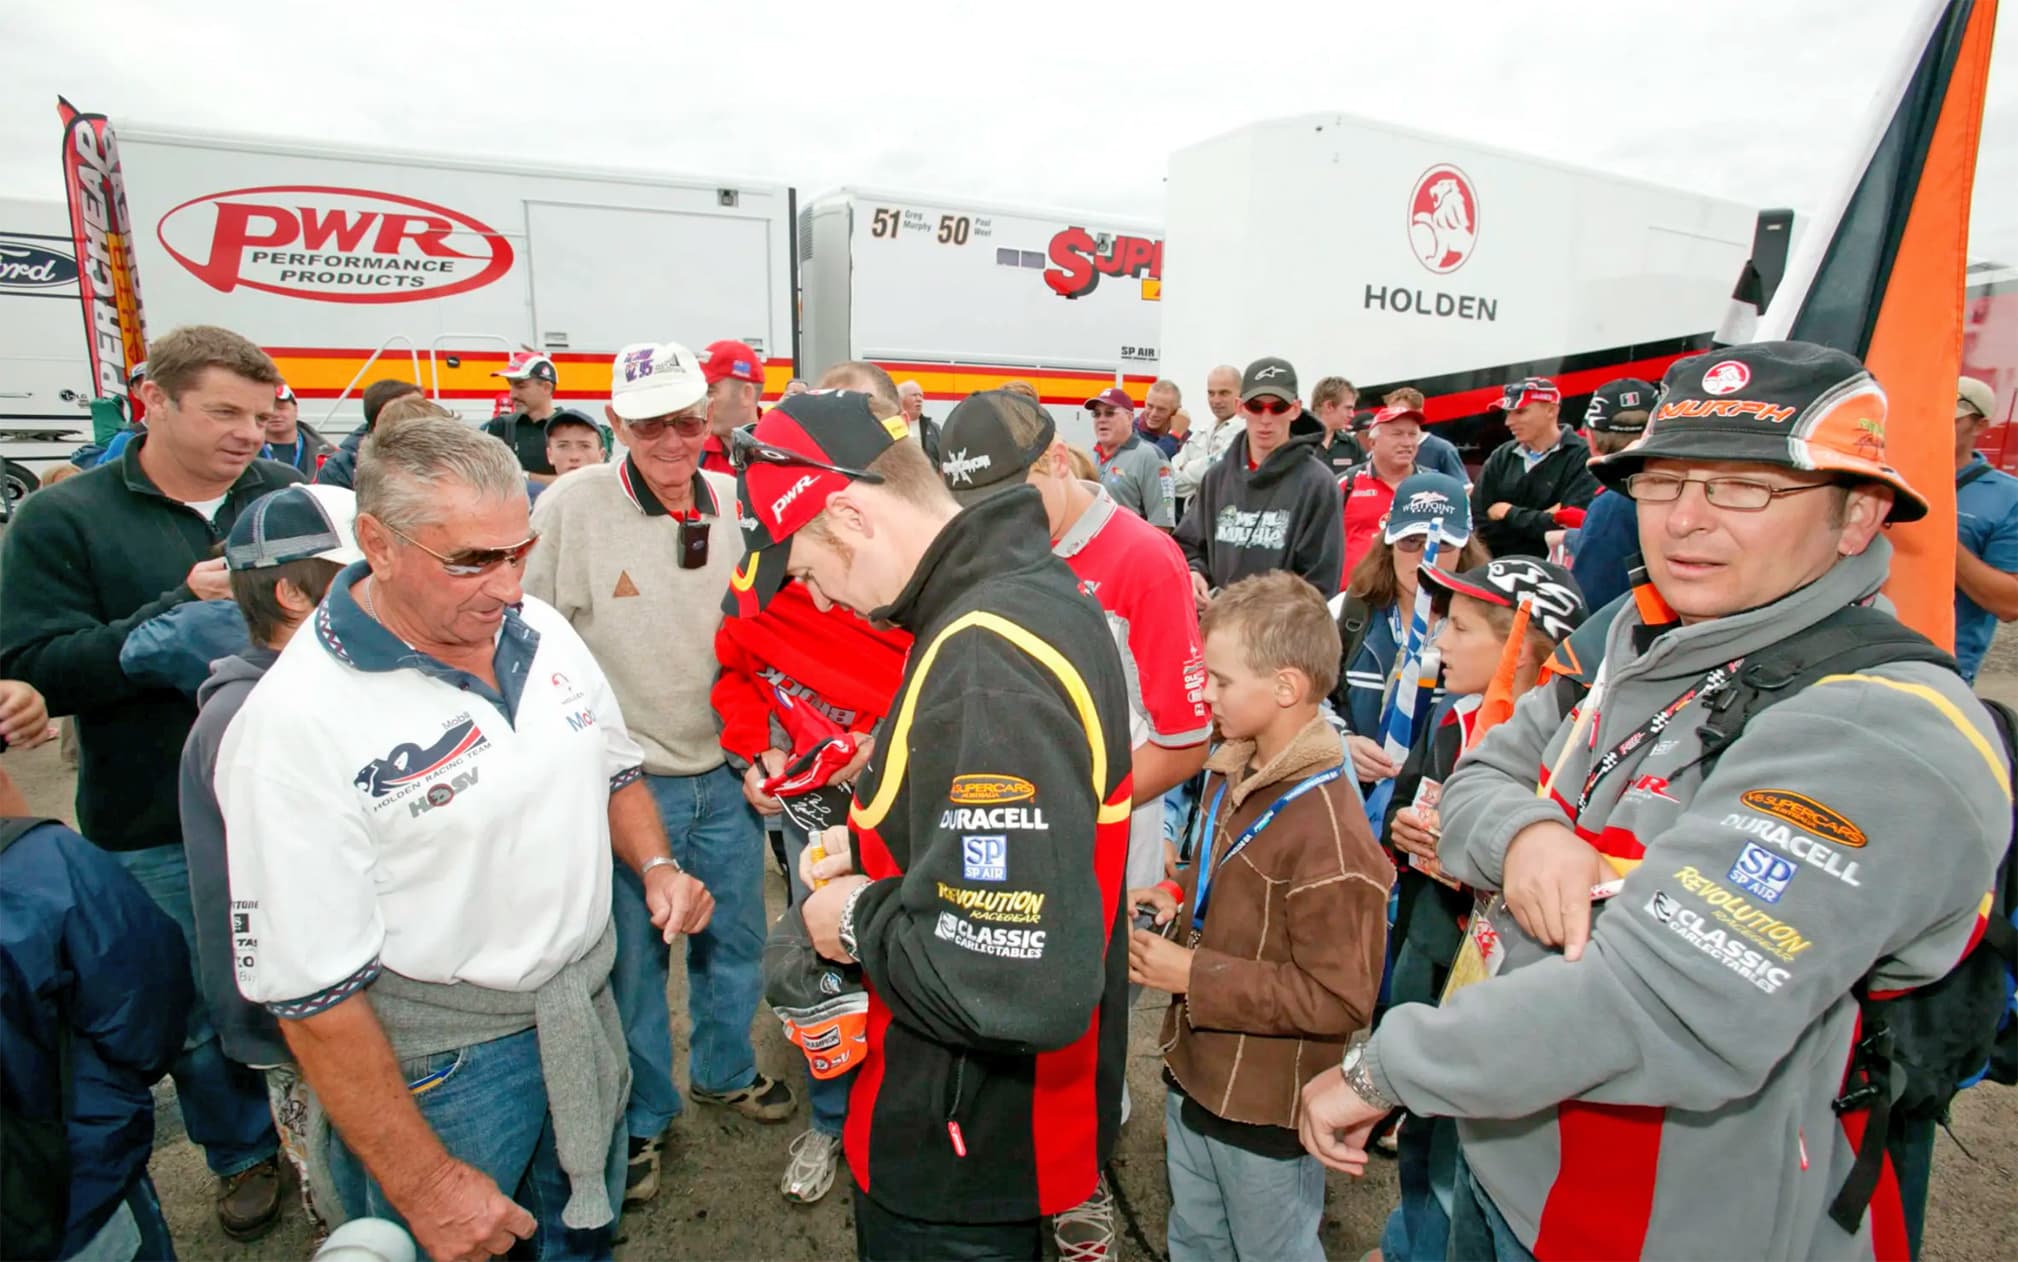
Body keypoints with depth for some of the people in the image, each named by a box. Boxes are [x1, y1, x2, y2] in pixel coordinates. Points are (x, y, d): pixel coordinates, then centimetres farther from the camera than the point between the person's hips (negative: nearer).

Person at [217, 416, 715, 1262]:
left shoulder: (541, 630, -4)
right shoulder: (297, 723, -22)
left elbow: (615, 768, 13)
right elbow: (312, 993, -19)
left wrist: (656, 865, -6)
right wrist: (425, 1184, -15)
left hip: (587, 1013, 6)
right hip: (436, 1063, -5)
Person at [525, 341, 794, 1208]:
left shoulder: (737, 503, -2)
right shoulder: (570, 508, -13)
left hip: (727, 775, 4)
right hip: (624, 778, -3)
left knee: (734, 938, 19)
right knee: (632, 956, 11)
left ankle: (724, 1070, 45)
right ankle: (640, 1116, 35)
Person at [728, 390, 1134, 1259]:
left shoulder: (988, 664, -32)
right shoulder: (1033, 587, -1)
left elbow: (1029, 985, -38)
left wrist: (864, 922, -21)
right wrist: (876, 848, 3)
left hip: (964, 1154, -8)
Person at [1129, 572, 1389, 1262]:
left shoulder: (1328, 831, -29)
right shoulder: (1235, 775, -2)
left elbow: (1341, 999, -27)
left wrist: (1195, 976, -26)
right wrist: (1181, 908, -4)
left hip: (1267, 1108, -8)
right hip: (1194, 1075, 8)